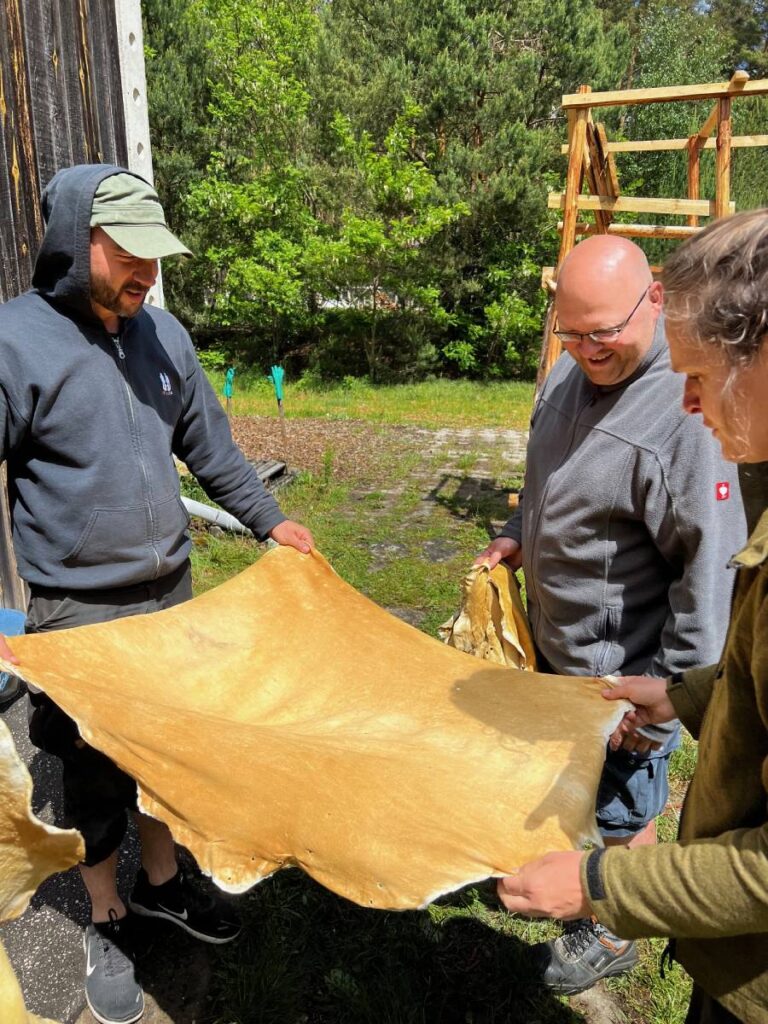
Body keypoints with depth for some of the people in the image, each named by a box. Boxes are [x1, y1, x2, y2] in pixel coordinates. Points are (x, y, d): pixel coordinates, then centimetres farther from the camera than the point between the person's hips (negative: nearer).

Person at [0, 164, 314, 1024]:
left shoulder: (160, 332, 2)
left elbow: (209, 445, 13)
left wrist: (267, 520, 16)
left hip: (169, 589, 5)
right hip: (75, 609, -5)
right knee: (95, 771, 13)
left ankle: (161, 882, 45)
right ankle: (107, 925, 39)